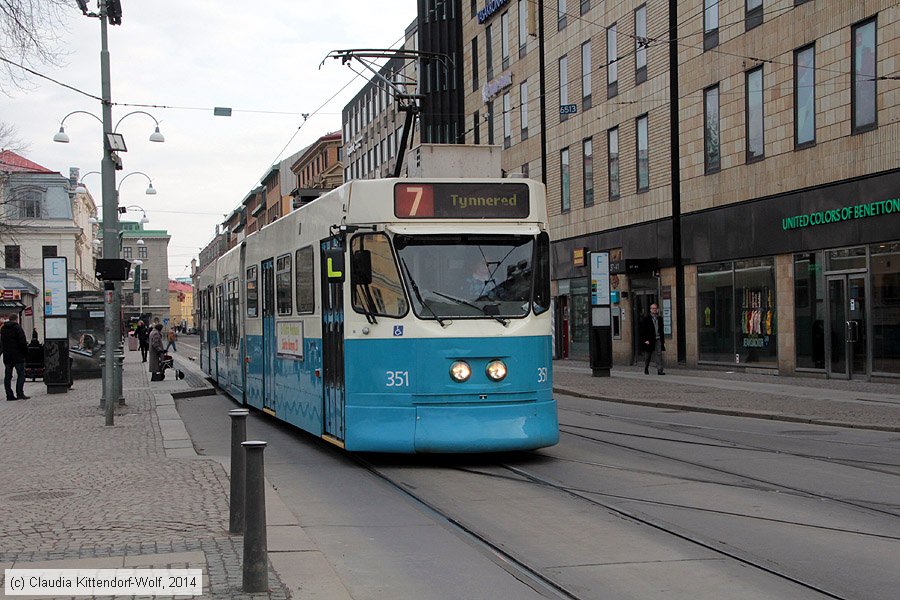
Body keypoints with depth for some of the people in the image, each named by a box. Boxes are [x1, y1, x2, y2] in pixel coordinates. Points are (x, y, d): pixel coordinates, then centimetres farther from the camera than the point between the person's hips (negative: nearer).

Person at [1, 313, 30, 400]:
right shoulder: (18, 328, -10)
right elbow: (22, 342, -14)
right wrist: (26, 353, -6)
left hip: (7, 357, 7)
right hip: (18, 356, -6)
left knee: (8, 376, 7)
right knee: (21, 374, -3)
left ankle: (9, 395, 5)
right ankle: (20, 393, -11)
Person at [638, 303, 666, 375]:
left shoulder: (660, 319, 11)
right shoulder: (646, 319, -3)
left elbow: (661, 330, 19)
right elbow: (640, 331, -5)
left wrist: (663, 339, 11)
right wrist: (645, 340, -10)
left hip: (658, 340, 3)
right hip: (650, 341, -3)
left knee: (659, 354, -10)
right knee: (649, 356, 8)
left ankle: (660, 370, -16)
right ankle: (646, 369, 26)